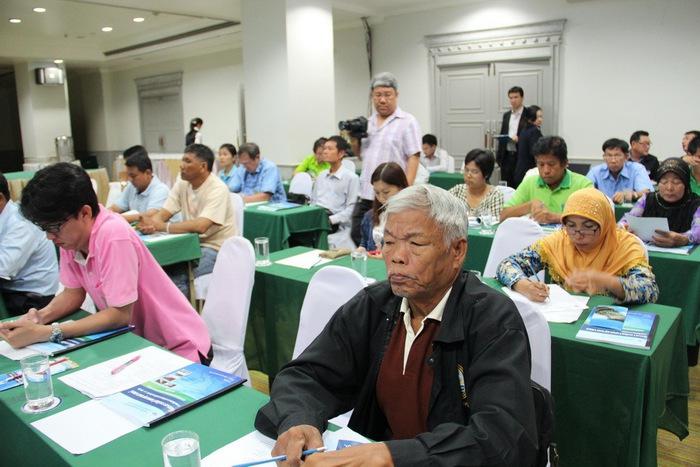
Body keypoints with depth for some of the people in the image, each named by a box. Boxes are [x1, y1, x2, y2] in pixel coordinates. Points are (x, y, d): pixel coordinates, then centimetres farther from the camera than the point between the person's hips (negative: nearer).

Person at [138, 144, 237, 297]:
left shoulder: (217, 189, -17)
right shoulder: (182, 184, 5)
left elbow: (200, 226, -28)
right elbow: (162, 214, -2)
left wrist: (161, 226, -26)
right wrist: (150, 224, -25)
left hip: (217, 249, -6)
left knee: (176, 274, -25)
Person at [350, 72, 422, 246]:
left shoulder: (407, 121, -5)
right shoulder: (368, 122, 14)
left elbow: (413, 158, -11)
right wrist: (354, 139, 4)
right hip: (366, 195, 6)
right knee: (357, 237, 9)